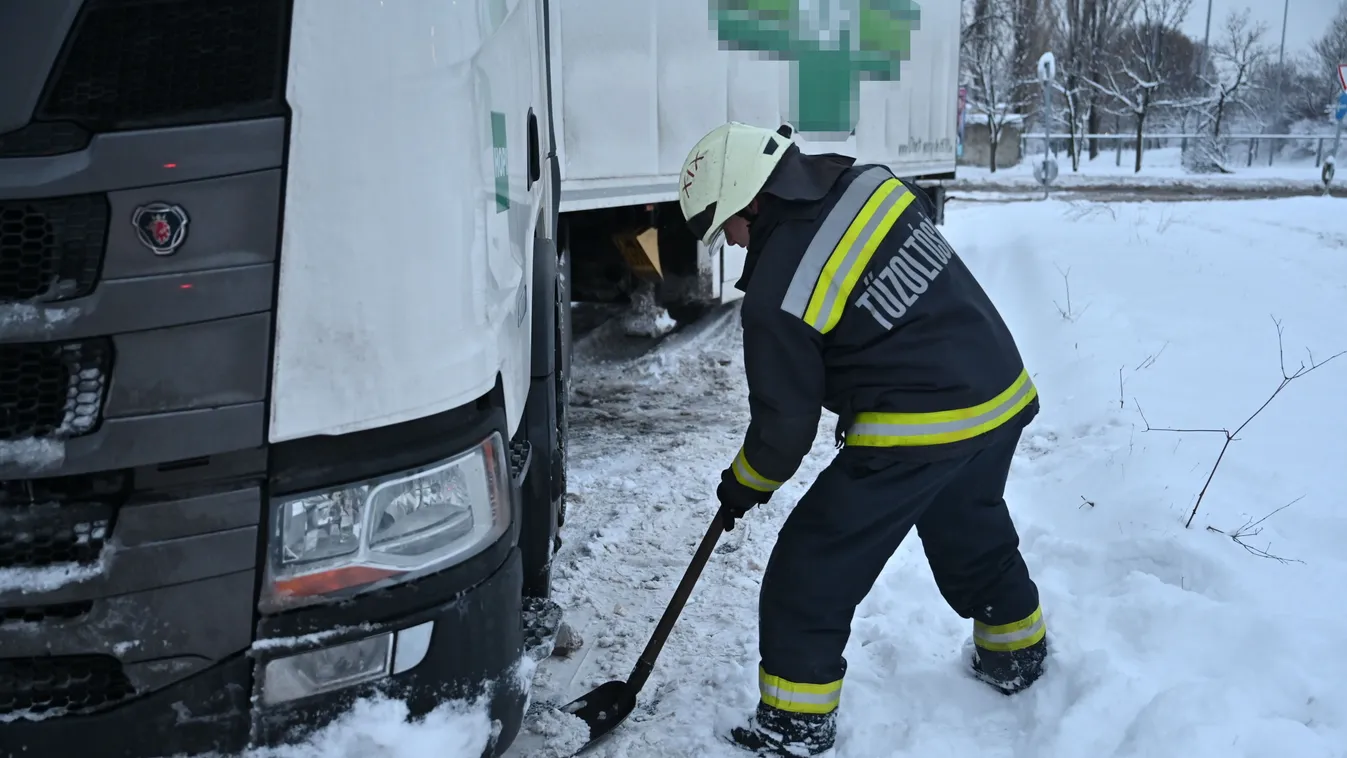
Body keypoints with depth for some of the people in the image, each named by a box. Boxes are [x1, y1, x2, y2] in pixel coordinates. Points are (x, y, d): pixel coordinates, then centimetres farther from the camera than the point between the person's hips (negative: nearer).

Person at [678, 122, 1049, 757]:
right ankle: (1016, 657, 50)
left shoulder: (776, 298, -18)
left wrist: (746, 484, 11)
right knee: (976, 538, 30)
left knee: (811, 567, 4)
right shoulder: (870, 182, 0)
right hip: (1002, 394, 8)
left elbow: (786, 420, -8)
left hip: (916, 431, -8)